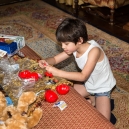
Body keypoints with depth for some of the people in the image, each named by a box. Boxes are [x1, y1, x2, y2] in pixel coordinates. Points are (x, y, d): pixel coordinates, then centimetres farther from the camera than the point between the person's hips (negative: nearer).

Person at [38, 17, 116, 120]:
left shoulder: (94, 50, -35)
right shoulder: (74, 47, -14)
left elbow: (83, 76, -38)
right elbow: (55, 59, -6)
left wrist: (58, 72, -42)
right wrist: (46, 61, -29)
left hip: (102, 88, -7)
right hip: (87, 84, 7)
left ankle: (106, 103, 10)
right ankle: (92, 99, 13)